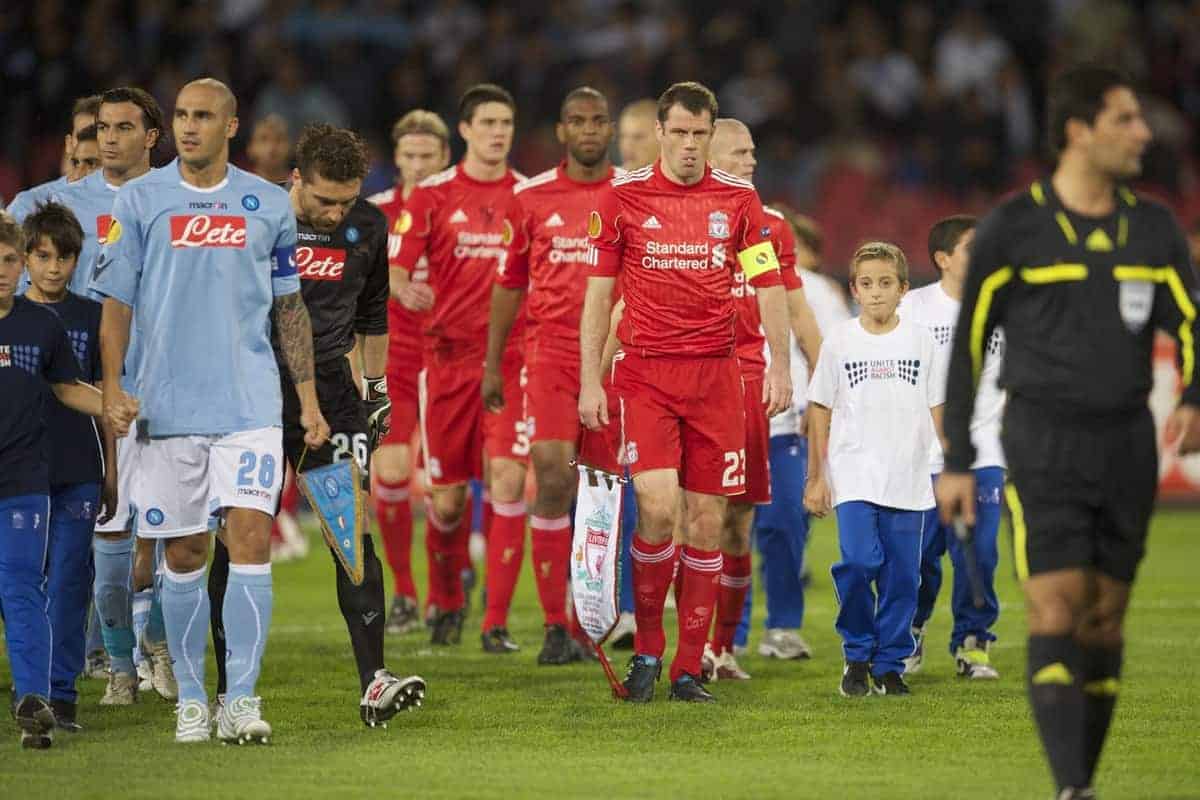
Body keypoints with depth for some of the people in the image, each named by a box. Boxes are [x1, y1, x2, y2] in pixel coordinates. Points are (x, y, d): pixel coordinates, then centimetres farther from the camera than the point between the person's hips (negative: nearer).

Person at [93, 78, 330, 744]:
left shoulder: (269, 205, 7)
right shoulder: (139, 201, 4)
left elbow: (289, 306, 13)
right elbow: (116, 300, 4)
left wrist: (308, 397, 10)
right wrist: (112, 386, -8)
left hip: (249, 404, 0)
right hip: (166, 406, 0)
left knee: (250, 537, -12)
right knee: (183, 553, 5)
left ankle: (241, 699, -10)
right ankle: (190, 699, 16)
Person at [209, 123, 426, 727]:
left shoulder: (368, 227, 3)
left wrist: (377, 387, 20)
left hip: (329, 389, 2)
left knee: (353, 529, -7)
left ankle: (373, 682, -10)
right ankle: (229, 689, 8)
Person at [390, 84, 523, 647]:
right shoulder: (432, 195, 3)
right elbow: (397, 268, 0)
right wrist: (406, 289, -22)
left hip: (511, 354, 0)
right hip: (448, 352, 0)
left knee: (508, 475, -14)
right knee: (447, 492, 4)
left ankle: (497, 620, -10)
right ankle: (448, 601, 28)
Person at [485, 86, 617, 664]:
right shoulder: (531, 198, 7)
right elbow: (509, 283, 13)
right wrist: (492, 365, 10)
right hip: (550, 352, -1)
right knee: (553, 478, -13)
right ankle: (555, 625, -10)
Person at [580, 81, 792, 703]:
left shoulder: (738, 200, 6)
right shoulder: (623, 198, 2)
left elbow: (768, 284, 9)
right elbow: (597, 295, 5)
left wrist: (780, 366, 0)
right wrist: (589, 380, 1)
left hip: (715, 373, 2)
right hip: (645, 372, -2)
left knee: (707, 519, 0)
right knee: (658, 506, -17)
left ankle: (688, 669, 8)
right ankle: (646, 647, 2)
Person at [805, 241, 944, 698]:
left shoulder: (920, 341, 7)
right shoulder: (839, 342, 4)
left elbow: (937, 410, 12)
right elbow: (820, 412, 7)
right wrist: (816, 477, 4)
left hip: (909, 481, 2)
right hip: (853, 477, -2)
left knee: (901, 575, 1)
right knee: (859, 562, -17)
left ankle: (890, 664, 13)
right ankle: (857, 656, 1)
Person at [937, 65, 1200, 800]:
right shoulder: (1012, 228, -3)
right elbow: (969, 344, 2)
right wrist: (957, 463, 0)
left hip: (1128, 445, 4)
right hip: (1044, 443, -4)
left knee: (1104, 623, 7)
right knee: (1056, 614, -14)